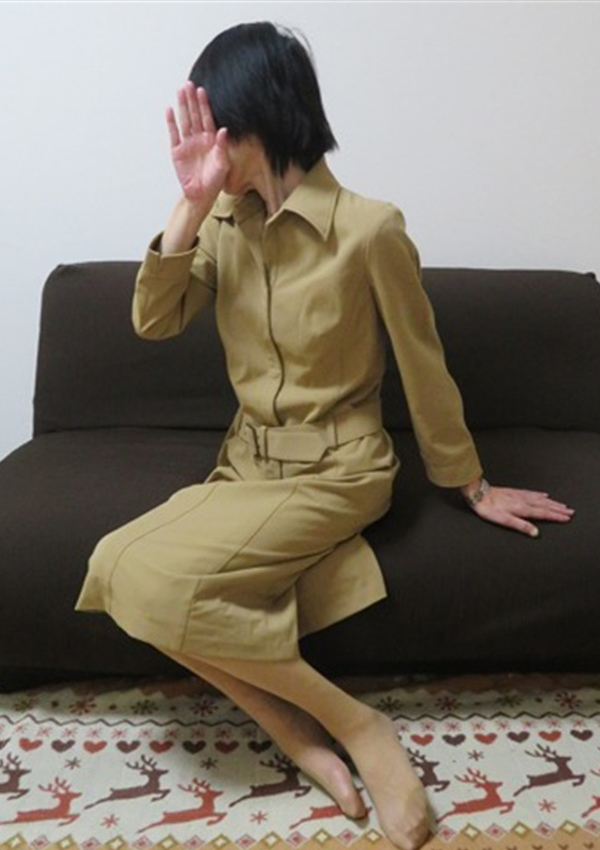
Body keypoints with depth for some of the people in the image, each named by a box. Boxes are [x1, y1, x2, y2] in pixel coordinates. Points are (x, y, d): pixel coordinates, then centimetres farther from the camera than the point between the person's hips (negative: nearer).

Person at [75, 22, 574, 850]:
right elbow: (154, 321, -5)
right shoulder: (226, 220, 3)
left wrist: (473, 487, 4)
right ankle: (301, 736, -5)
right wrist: (191, 203, -16)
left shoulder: (368, 228, -14)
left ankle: (353, 723, -6)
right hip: (246, 462, 6)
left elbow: (423, 367, -6)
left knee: (159, 581, -24)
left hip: (336, 469, -6)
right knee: (117, 565, -17)